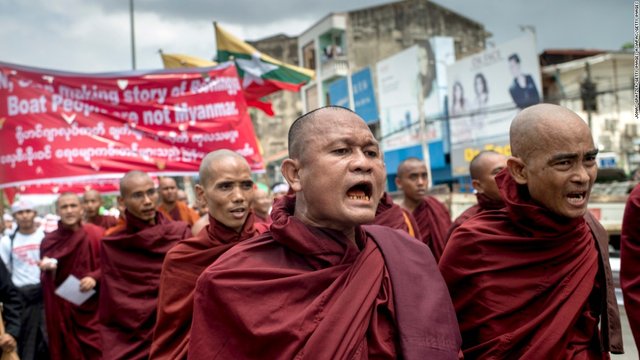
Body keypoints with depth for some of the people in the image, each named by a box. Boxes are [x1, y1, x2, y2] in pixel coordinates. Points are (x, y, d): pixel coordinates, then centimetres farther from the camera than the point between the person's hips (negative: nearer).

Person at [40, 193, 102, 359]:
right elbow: (45, 280, 14)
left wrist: (94, 277, -19)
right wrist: (48, 269, -7)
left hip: (92, 306, -2)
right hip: (62, 309, 3)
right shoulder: (49, 240, 5)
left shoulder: (97, 234, -5)